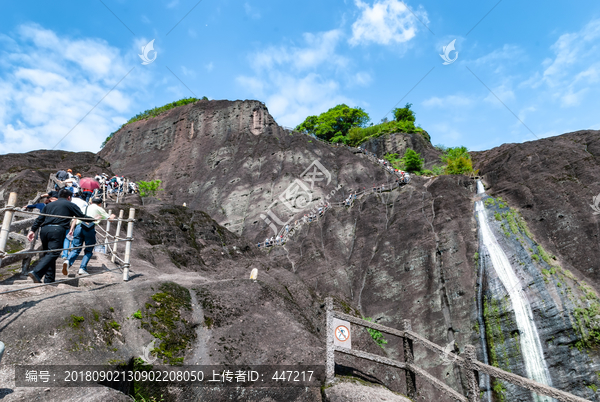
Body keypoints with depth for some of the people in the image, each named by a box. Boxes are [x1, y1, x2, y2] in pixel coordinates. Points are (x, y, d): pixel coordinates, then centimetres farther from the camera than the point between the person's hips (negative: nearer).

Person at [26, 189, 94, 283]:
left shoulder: (49, 205, 28)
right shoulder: (70, 205, 13)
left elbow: (40, 219, 22)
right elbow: (82, 216, 11)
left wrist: (33, 230, 22)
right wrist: (94, 219, 25)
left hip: (44, 229, 6)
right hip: (57, 230, -6)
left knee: (48, 253, 13)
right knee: (53, 253, -12)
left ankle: (49, 280, 12)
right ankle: (36, 273, -29)